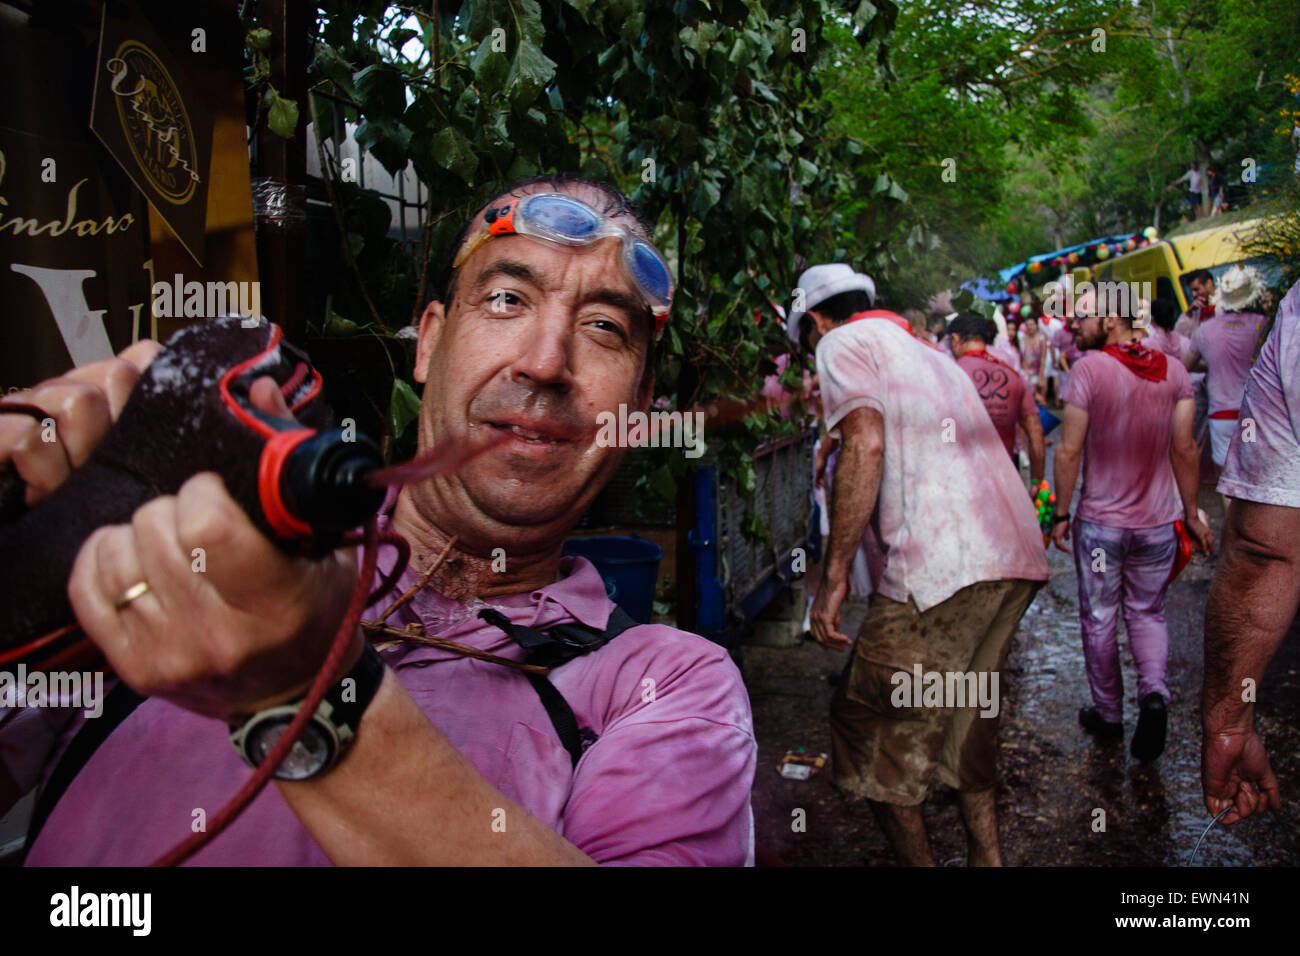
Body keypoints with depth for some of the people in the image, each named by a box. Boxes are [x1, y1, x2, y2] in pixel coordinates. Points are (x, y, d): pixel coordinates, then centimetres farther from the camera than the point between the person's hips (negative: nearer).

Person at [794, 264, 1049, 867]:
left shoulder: (844, 344, 4)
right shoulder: (931, 355, 29)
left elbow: (866, 445, -12)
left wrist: (834, 576, -12)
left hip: (944, 563, -9)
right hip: (1019, 555, 9)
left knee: (868, 725, 4)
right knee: (964, 715, 22)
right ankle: (987, 855, 28)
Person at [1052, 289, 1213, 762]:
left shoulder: (1090, 368, -14)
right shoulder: (1173, 370, -1)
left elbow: (1070, 451, -13)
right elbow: (1184, 448, 2)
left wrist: (1060, 514, -4)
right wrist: (1191, 513, 11)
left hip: (1100, 522, -4)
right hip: (1157, 523, 4)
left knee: (1099, 620, 12)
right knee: (1147, 614, 19)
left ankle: (1108, 714, 24)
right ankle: (1154, 691, -3)